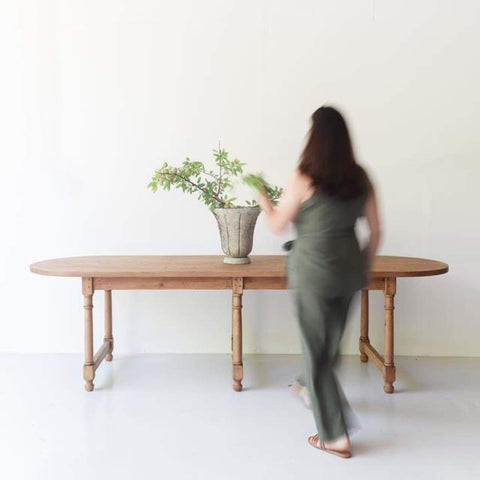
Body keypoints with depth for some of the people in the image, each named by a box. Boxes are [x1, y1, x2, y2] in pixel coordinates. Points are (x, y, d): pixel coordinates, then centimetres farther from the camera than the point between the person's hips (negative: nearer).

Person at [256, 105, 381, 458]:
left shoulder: (303, 177, -12)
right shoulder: (361, 177, 1)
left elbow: (277, 225, -2)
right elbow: (376, 231, 5)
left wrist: (265, 201, 17)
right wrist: (366, 267, 20)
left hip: (313, 270, -5)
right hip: (349, 269, 6)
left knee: (317, 349, 7)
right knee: (332, 340, 25)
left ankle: (336, 436, 12)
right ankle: (312, 388, 52)